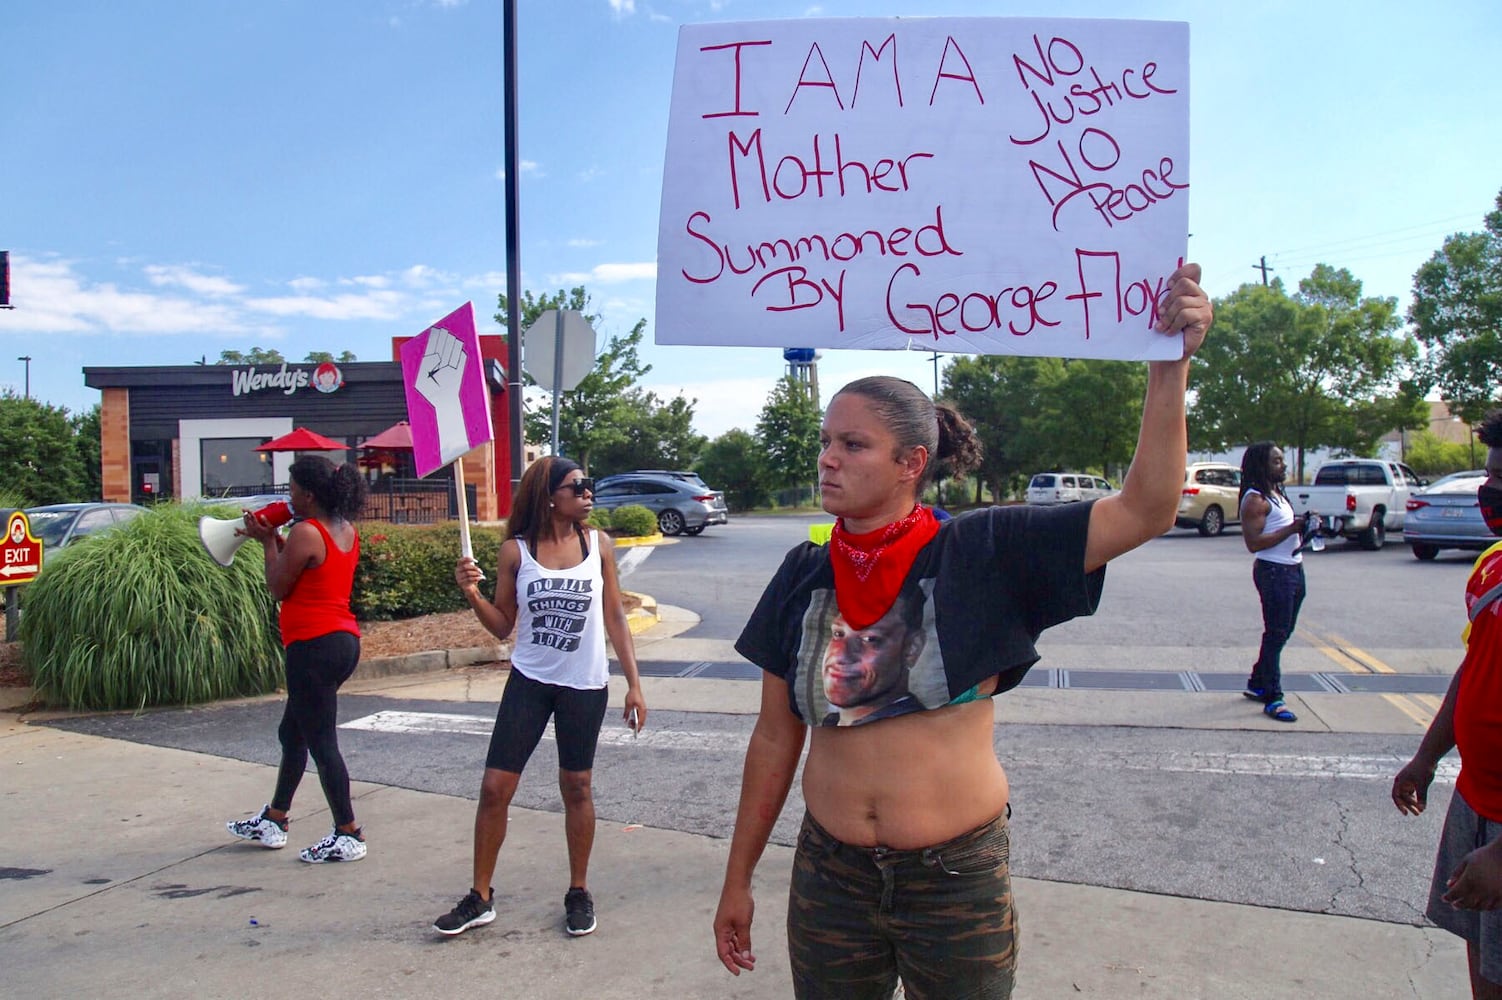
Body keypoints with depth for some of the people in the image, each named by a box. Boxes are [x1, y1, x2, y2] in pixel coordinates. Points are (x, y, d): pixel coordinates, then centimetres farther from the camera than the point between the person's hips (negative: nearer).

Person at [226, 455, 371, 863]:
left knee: (321, 741, -3)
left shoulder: (305, 532, -16)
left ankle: (348, 834, 3)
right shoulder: (347, 531, 11)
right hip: (344, 641, 10)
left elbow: (279, 588, -7)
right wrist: (276, 540, 16)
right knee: (293, 733, 21)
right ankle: (273, 820, 33)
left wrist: (268, 542, 3)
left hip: (313, 646, -10)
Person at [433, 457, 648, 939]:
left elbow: (615, 619, 3)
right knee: (495, 787, 0)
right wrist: (472, 593, -16)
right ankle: (480, 897, 16)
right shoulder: (516, 550, -4)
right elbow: (502, 626, 2)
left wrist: (633, 684, 0)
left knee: (576, 786, 10)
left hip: (585, 686, 0)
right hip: (530, 681, 0)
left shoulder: (597, 545, -2)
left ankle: (579, 893, 26)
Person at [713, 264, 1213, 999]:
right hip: (830, 877, 3)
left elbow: (1145, 511, -15)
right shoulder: (804, 577, -1)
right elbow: (776, 737, 5)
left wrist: (1170, 362, -24)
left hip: (957, 879, -2)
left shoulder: (983, 553, -9)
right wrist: (738, 880, 10)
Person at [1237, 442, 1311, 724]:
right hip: (1274, 571, -10)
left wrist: (1303, 525, 9)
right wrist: (1291, 529, -23)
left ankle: (1257, 685, 29)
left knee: (1282, 633, 16)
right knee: (1275, 635, -7)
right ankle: (1273, 699, -3)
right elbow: (1253, 543, -21)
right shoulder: (1255, 499, -14)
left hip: (1293, 568, 10)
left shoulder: (1277, 493, 17)